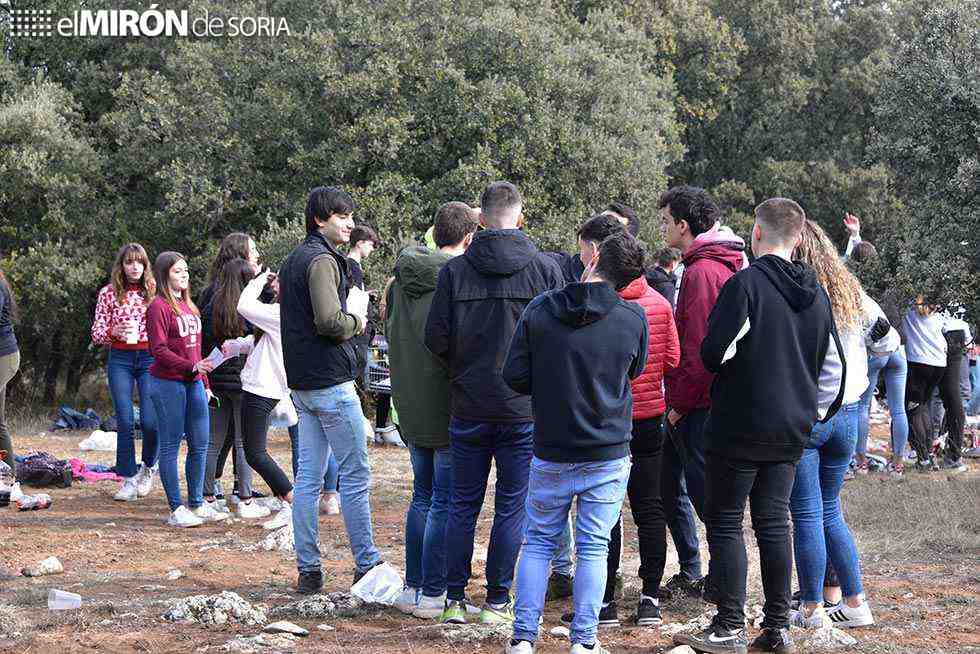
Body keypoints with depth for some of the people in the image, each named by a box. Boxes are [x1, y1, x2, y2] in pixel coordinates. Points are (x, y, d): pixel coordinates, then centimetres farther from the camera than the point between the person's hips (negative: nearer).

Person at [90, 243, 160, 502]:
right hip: (120, 360, 1)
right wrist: (114, 332, -18)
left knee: (151, 421, -10)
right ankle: (129, 480, 6)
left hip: (150, 358, 0)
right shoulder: (108, 293, 4)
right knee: (125, 422, -3)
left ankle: (148, 467, 18)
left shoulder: (155, 291, 4)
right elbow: (96, 333, 2)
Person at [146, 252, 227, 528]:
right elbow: (159, 350, -15)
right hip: (167, 383, -8)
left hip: (193, 383, 8)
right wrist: (192, 366, -22)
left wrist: (205, 383, 19)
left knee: (200, 445, 9)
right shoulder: (159, 307, -9)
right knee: (170, 446, -1)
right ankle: (176, 509, 4)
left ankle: (196, 504, 20)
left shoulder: (190, 307, 16)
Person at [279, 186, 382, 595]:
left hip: (301, 384, 9)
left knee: (308, 477, 8)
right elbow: (328, 321, -25)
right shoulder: (322, 260, -14)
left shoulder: (292, 260, 17)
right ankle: (367, 567, 1)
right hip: (332, 383, -9)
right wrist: (356, 322, -6)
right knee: (355, 477, -2)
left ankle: (308, 570, 10)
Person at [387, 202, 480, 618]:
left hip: (410, 407, 7)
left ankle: (412, 587, 18)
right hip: (448, 408, -7)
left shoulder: (403, 276, 7)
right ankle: (433, 594, 1)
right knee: (446, 500, 0)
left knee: (423, 495, 17)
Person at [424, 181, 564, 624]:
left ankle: (454, 600, 14)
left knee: (463, 505, 12)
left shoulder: (454, 270, -3)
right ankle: (497, 600, 10)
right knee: (512, 506, 7)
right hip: (524, 407, -1)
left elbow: (435, 339, -5)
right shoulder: (545, 269, -6)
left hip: (468, 406, 1)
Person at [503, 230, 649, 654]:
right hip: (608, 452, -1)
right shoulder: (633, 318, -9)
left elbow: (514, 376, -4)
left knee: (538, 540, 13)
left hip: (551, 453, 1)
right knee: (594, 546, 8)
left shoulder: (540, 310, -8)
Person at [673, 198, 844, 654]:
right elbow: (833, 367, 14)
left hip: (740, 425, -6)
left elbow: (715, 352, -17)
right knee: (774, 523, 12)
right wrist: (813, 414, 22)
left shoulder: (745, 283, -14)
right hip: (791, 429, 6)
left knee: (725, 523, 2)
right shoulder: (816, 293, 9)